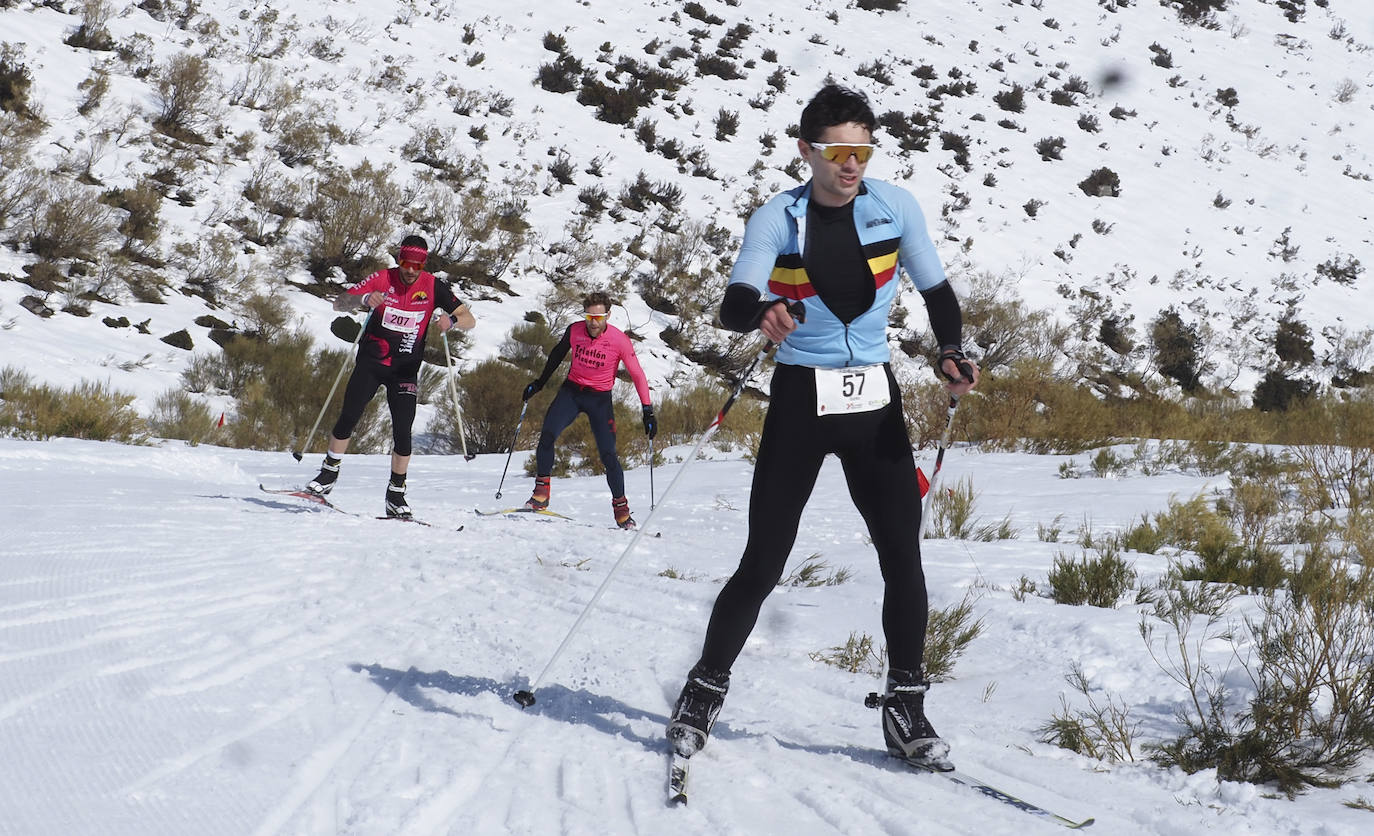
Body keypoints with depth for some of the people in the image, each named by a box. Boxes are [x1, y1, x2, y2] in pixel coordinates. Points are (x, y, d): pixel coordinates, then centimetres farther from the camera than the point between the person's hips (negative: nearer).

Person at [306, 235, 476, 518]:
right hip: (371, 362, 0)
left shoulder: (433, 286, -8)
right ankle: (329, 474, 11)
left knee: (402, 431, -8)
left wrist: (451, 320, -31)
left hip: (405, 369, 0)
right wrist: (364, 299, -35)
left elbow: (469, 320, -7)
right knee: (348, 417, -8)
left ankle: (396, 494, 3)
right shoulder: (382, 279, -9)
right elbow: (339, 303, -14)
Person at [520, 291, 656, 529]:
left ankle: (621, 509, 7)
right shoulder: (574, 331, -9)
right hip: (571, 391, 2)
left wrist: (648, 411, -12)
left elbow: (638, 376, -9)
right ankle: (541, 494, -10)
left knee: (608, 455, -9)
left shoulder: (619, 340, -17)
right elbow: (557, 355, 12)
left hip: (599, 399, -2)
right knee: (547, 435, -20)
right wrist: (539, 382, 18)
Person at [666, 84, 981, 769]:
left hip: (874, 400, 2)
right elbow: (735, 301, -21)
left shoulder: (893, 206, 0)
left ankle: (905, 707, 8)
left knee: (903, 557, -4)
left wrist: (950, 353, -10)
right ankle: (705, 688, 15)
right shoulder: (777, 219, -7)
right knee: (763, 564, -3)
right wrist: (760, 313, -45)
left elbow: (936, 289, 9)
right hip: (800, 401, -2)